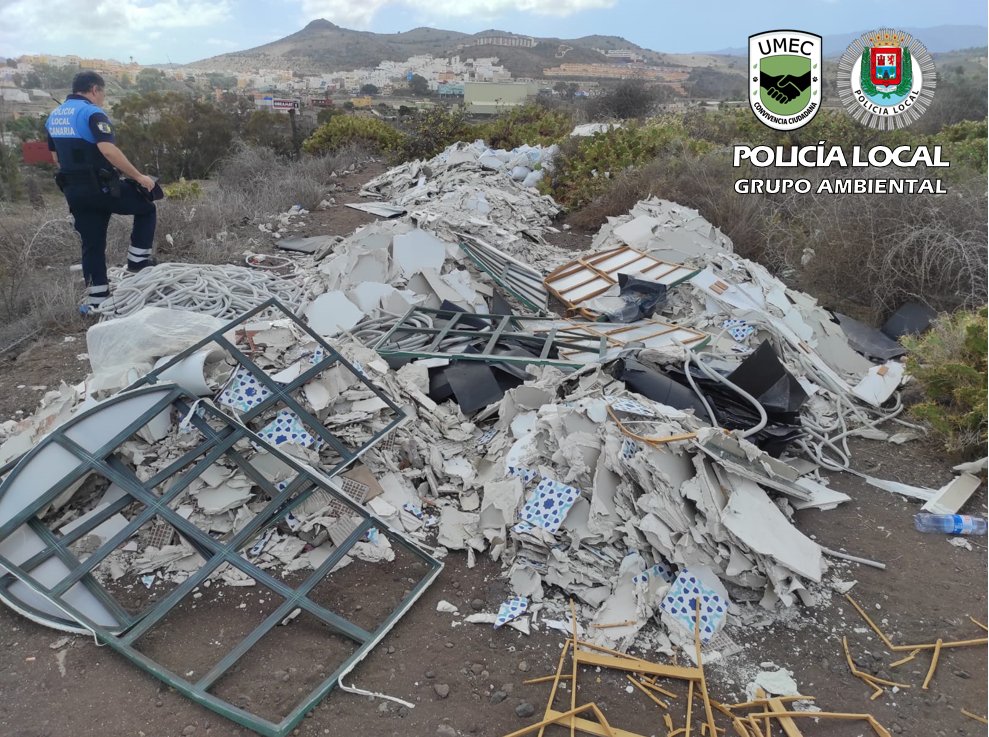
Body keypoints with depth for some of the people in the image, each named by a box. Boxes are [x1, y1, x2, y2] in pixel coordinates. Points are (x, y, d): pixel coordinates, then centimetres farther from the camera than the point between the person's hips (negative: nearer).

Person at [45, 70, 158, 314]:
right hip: (101, 187, -7)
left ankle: (96, 300, 13)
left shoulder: (54, 116, 16)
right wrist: (138, 176, -21)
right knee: (146, 209, 14)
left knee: (92, 245, 11)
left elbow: (56, 157, 22)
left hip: (73, 191, 8)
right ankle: (138, 260, 9)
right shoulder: (92, 113, -11)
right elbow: (108, 150, -25)